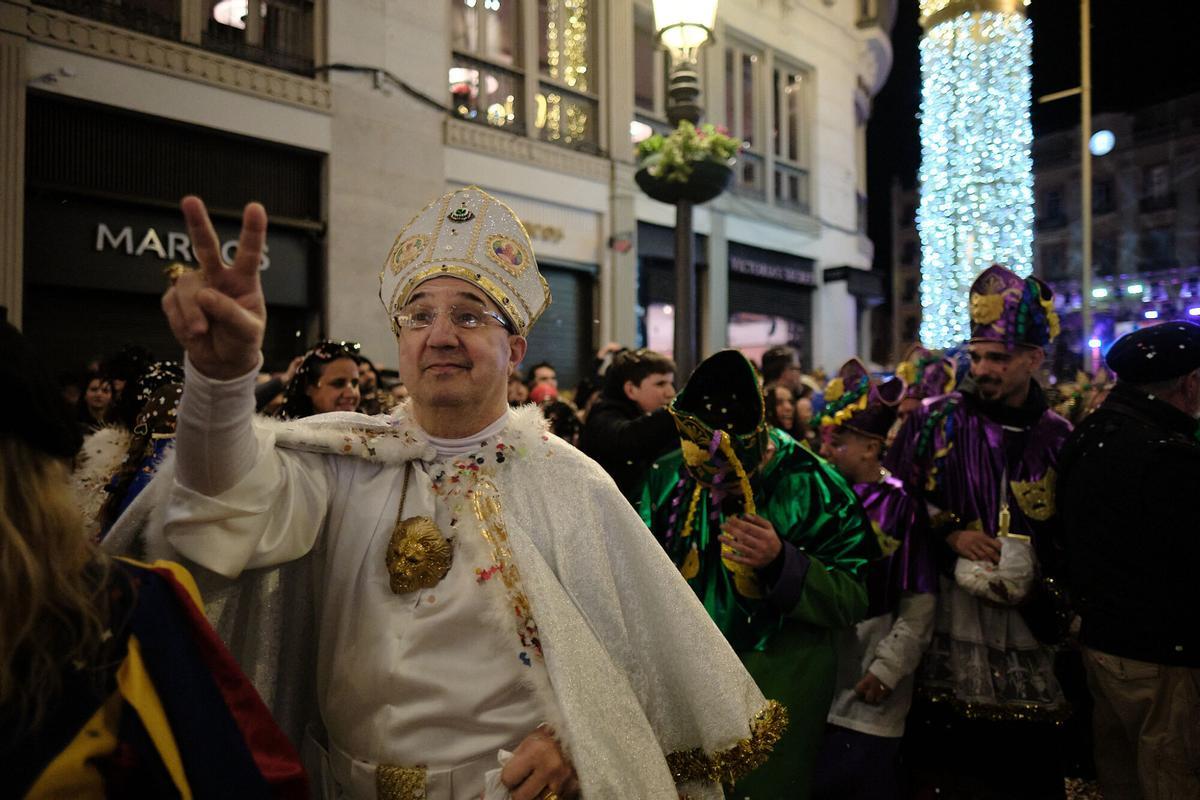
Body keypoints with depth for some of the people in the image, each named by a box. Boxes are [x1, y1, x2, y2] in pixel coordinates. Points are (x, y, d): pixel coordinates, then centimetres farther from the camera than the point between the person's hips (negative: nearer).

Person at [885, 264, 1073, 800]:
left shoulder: (1058, 439, 3)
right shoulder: (936, 422, -1)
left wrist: (1043, 590, -4)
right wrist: (950, 533, -10)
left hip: (1027, 614, 2)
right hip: (947, 611, -1)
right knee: (940, 752, 4)